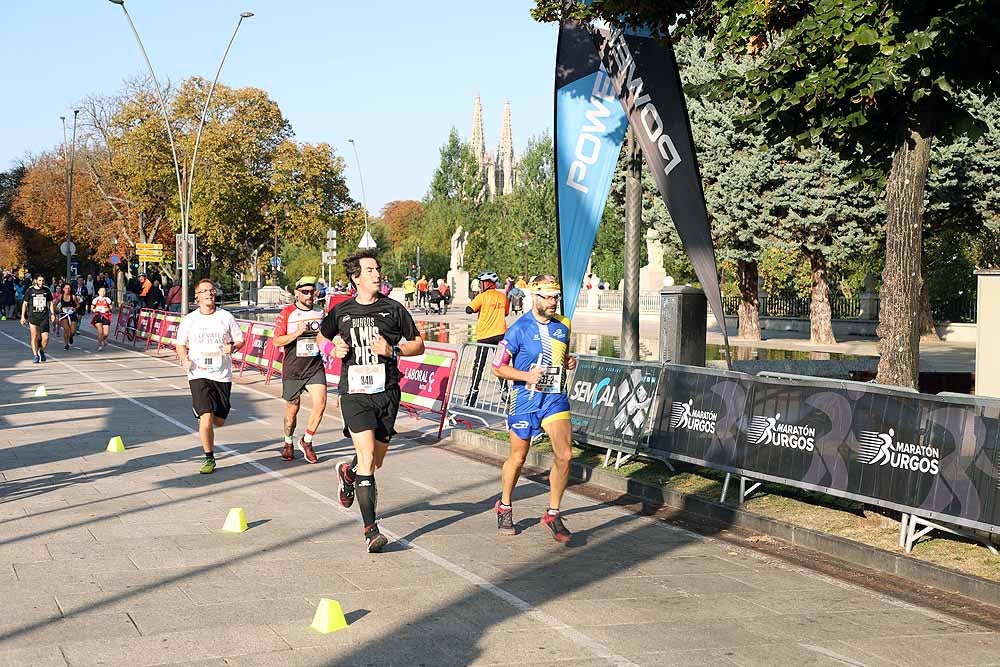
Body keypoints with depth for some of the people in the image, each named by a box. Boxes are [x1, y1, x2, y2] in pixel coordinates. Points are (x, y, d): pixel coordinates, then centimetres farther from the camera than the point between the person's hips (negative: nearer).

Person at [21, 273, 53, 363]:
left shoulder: (47, 290, 8)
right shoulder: (29, 290, 2)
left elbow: (50, 303, 17)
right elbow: (25, 304, 8)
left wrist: (52, 314, 9)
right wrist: (23, 316, 3)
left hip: (44, 317, 1)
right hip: (32, 317, -1)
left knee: (45, 337, -6)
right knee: (34, 337, -3)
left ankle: (42, 351, 21)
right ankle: (36, 356, 5)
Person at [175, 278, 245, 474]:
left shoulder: (226, 317, 1)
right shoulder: (189, 319, 1)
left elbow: (240, 340, 9)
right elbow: (180, 345, 12)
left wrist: (233, 347, -13)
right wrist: (185, 359, -8)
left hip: (222, 375, 2)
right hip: (199, 375, -2)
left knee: (219, 420, 8)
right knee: (206, 417, -16)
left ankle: (202, 419, 45)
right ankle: (209, 458, 1)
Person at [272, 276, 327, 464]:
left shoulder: (320, 312, 7)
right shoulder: (287, 313, -6)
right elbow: (276, 341, -12)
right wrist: (298, 332, -23)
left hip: (315, 367, 2)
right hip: (292, 369, -2)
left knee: (320, 403, -15)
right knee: (292, 409, 9)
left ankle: (306, 442, 6)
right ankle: (288, 443, 35)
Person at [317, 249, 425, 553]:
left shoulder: (394, 309, 3)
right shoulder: (341, 311, 5)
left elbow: (418, 345, 8)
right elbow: (322, 337, 24)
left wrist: (393, 350, -11)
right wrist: (333, 349, 1)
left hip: (386, 391, 2)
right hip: (355, 392, -2)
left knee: (376, 461, 11)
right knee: (367, 458, -16)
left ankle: (348, 472, 47)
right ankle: (371, 530, -14)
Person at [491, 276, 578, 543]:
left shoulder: (563, 326, 6)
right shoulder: (519, 329, -10)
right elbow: (498, 367, -7)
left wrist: (569, 362, 1)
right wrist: (526, 376, -21)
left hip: (555, 398, 3)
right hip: (525, 398, -3)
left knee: (564, 454, -11)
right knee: (518, 457, 10)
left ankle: (553, 514, 3)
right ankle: (504, 507, 33)